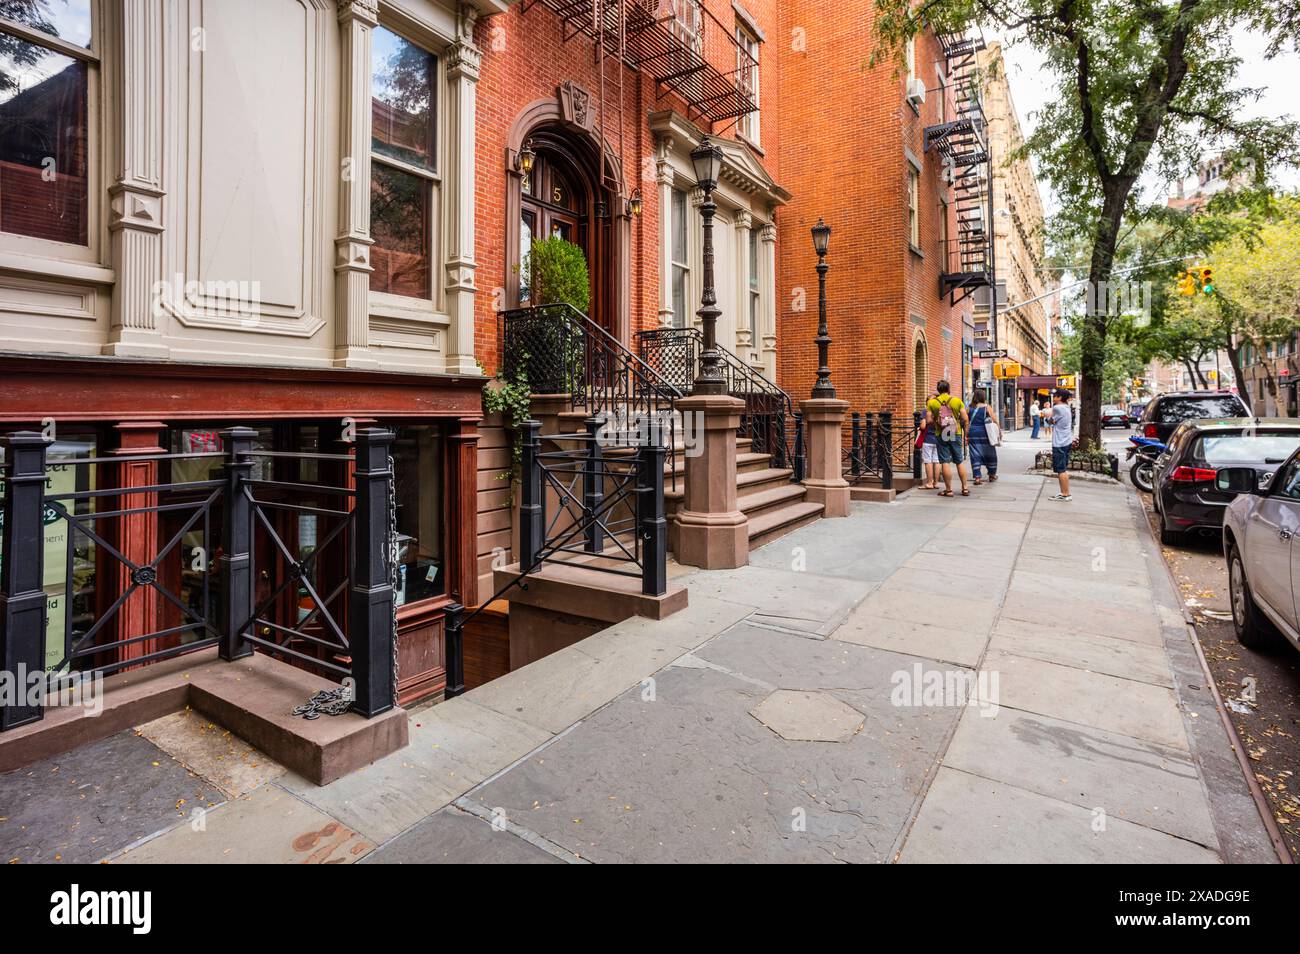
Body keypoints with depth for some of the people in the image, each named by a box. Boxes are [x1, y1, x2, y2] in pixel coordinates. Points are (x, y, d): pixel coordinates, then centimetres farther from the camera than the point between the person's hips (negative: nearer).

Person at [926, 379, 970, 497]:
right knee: (959, 462, 11)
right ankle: (965, 488, 15)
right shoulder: (957, 401, 1)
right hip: (956, 434, 2)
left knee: (945, 462, 1)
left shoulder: (931, 402, -3)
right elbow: (965, 419, -2)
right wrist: (965, 433, 6)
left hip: (941, 435, -1)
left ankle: (948, 490, 3)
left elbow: (929, 420, -5)